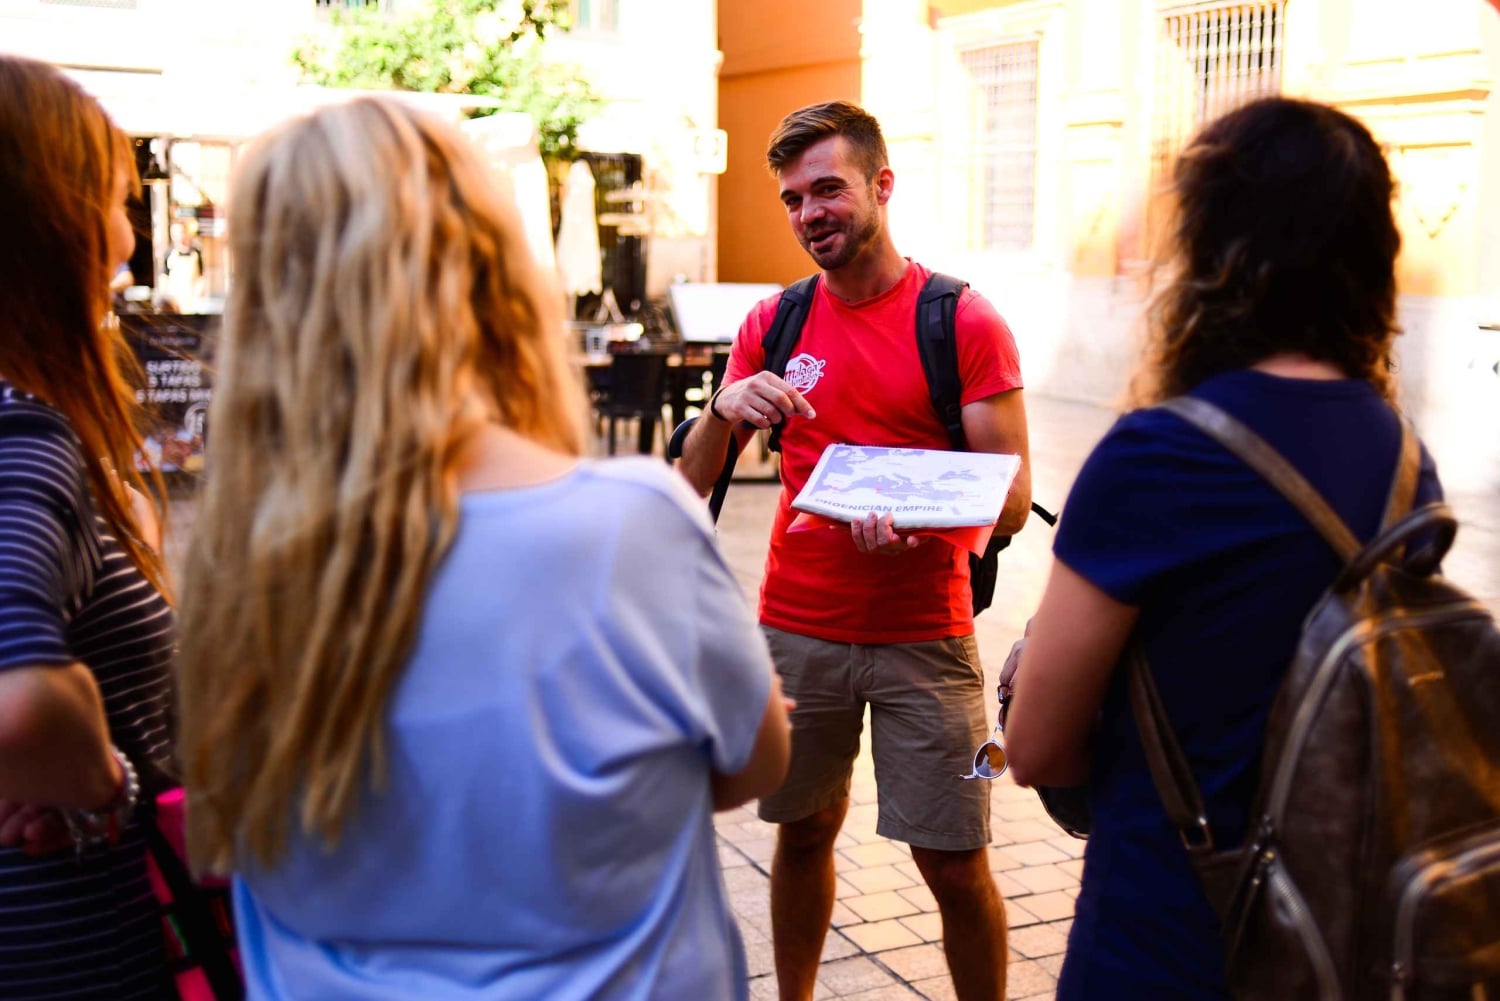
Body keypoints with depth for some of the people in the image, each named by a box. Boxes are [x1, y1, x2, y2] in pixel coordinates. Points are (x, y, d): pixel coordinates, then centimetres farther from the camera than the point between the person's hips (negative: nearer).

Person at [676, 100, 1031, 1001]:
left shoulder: (964, 322, -5)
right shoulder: (773, 325, 5)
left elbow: (1010, 499, -8)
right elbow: (691, 487, 4)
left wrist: (916, 521, -29)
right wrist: (725, 411, -18)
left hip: (924, 638, -3)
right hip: (796, 629, 3)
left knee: (955, 865, 0)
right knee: (804, 833, 14)